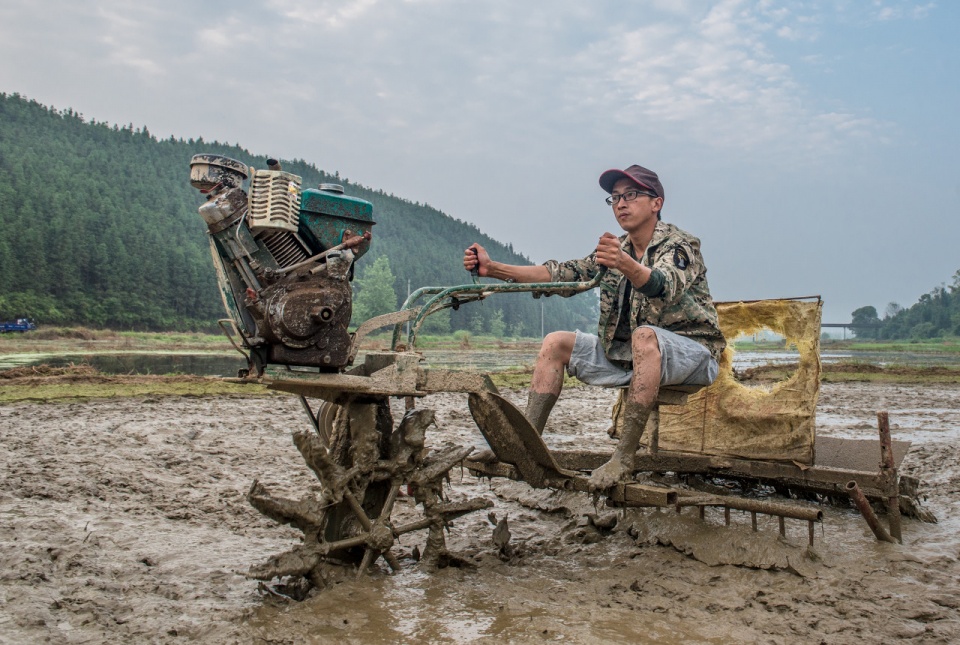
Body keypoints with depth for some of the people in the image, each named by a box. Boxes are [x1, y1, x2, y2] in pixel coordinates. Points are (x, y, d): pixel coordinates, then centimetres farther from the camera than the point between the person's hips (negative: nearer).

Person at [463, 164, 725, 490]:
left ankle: (625, 456, -35)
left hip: (690, 350, -7)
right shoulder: (615, 250, 10)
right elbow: (562, 273, 1)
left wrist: (626, 265, -56)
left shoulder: (681, 244, -11)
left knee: (644, 336, -38)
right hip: (627, 353, 7)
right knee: (556, 343, -5)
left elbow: (663, 286, -33)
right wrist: (492, 268, -11)